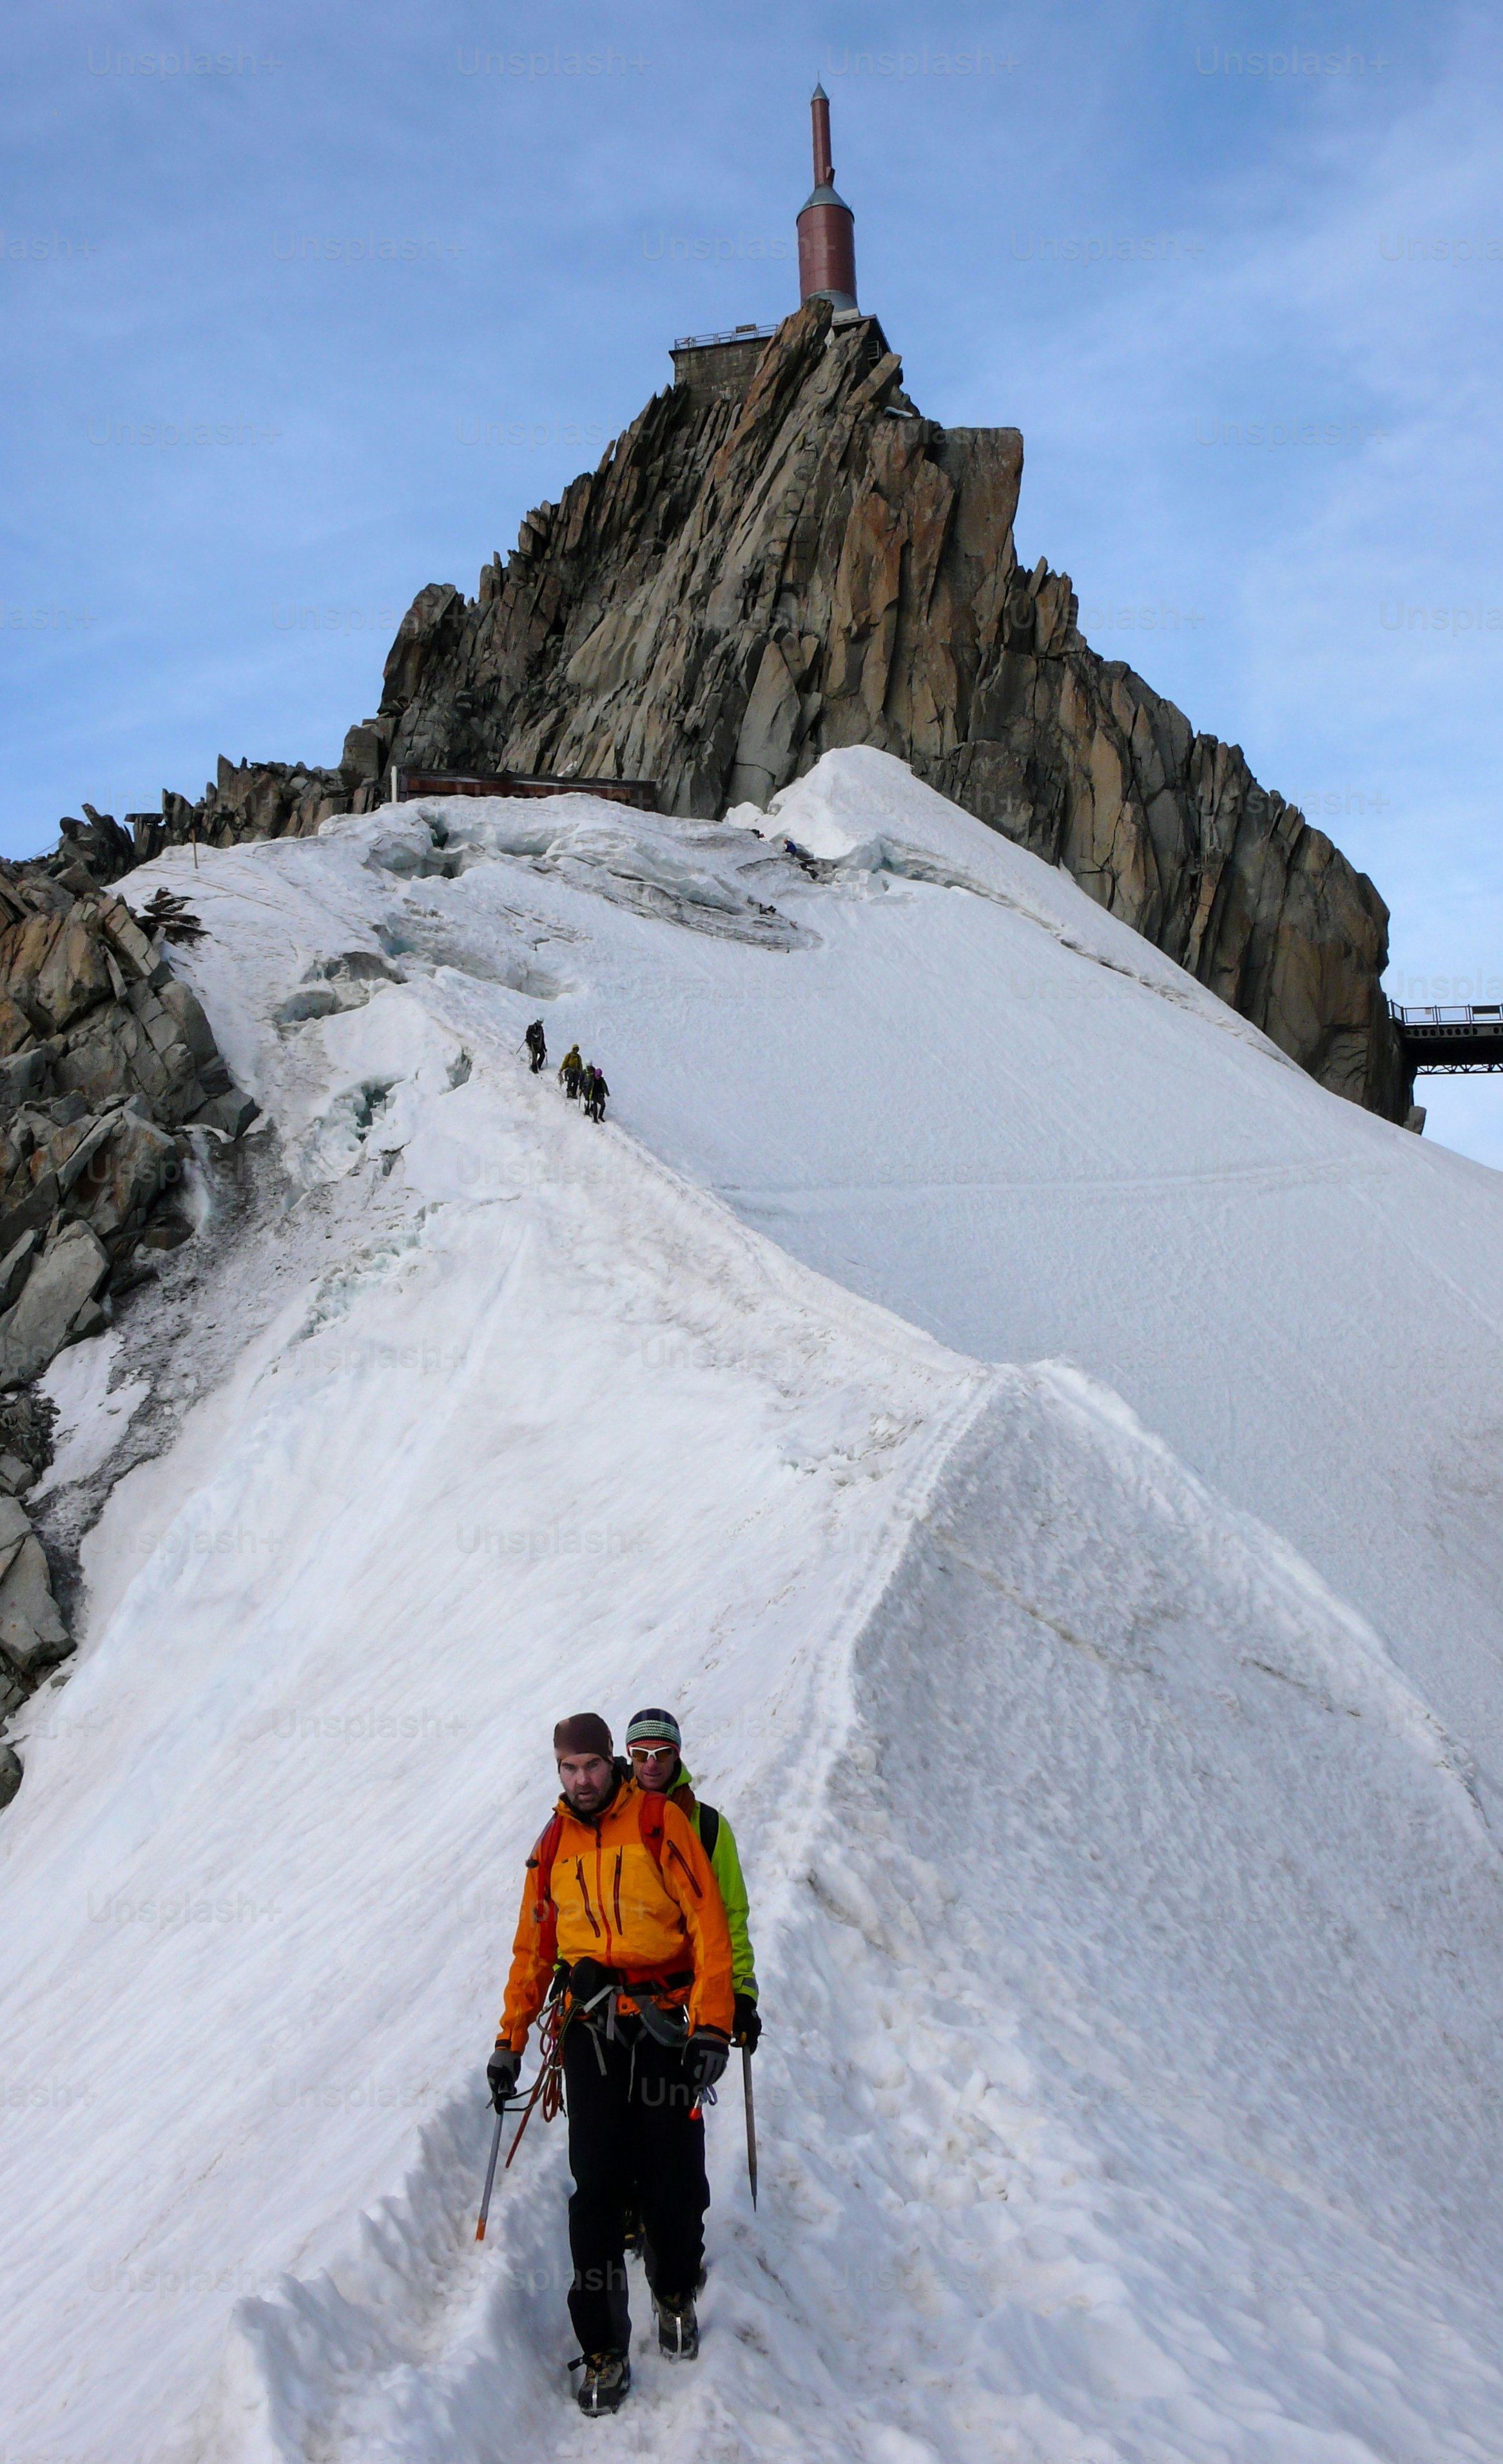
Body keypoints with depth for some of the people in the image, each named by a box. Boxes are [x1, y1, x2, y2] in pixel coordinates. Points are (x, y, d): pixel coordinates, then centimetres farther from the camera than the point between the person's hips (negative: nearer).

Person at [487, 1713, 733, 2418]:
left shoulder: (660, 1821, -4)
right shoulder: (553, 1846, 10)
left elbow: (707, 1922, -7)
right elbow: (533, 1950, 19)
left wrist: (713, 2025, -14)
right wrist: (509, 2041, 16)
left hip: (666, 2025, -2)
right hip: (590, 2029, 3)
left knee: (673, 2180, 3)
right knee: (596, 2188, -4)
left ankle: (676, 2296, 31)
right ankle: (603, 2350, 7)